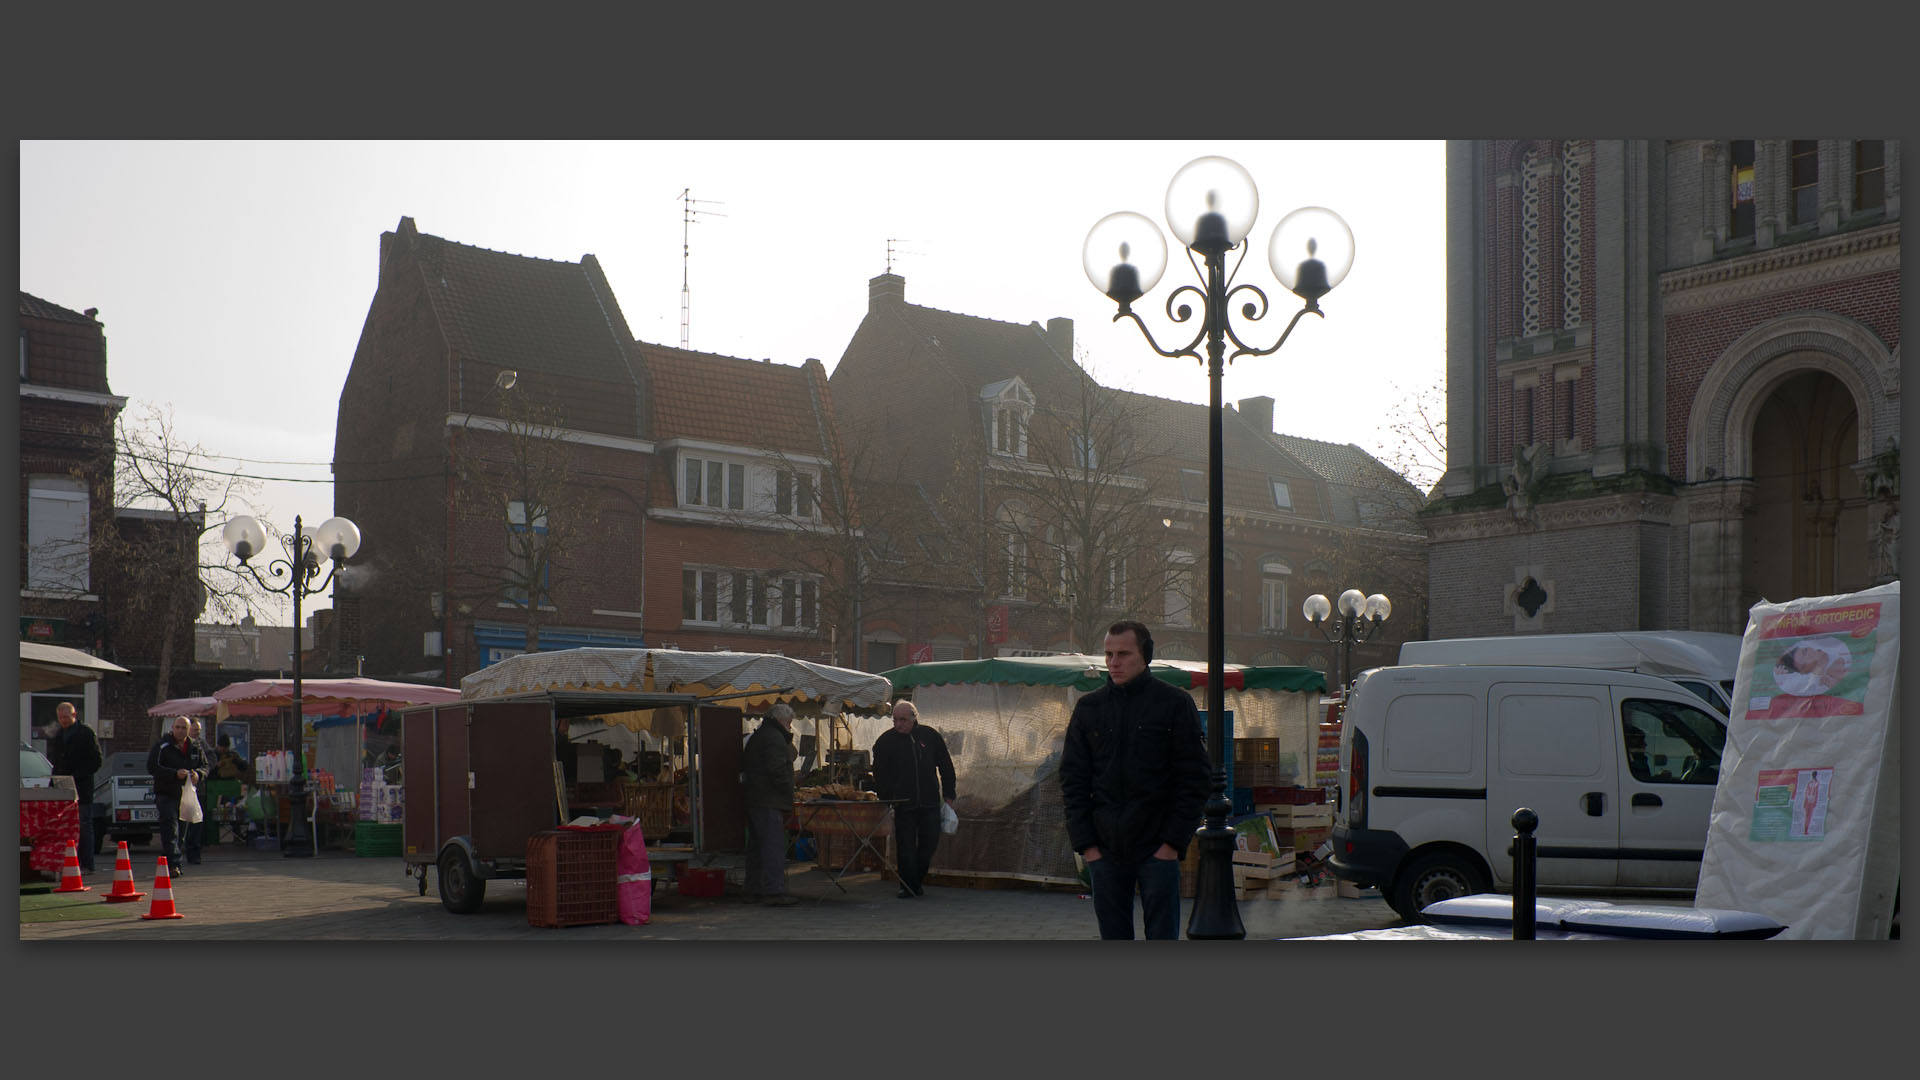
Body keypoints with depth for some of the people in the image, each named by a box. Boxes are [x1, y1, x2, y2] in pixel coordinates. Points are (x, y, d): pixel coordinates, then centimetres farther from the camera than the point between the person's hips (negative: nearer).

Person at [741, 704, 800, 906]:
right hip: (770, 802, -10)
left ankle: (754, 889, 21)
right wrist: (788, 792, -12)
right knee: (774, 846, -13)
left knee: (756, 845, 15)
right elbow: (777, 769, -21)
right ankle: (774, 891, -18)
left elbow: (743, 766, 25)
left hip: (753, 800, 10)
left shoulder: (756, 737, 20)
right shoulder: (774, 738, -12)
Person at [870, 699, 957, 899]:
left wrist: (948, 796, 8)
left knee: (929, 842, 4)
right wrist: (887, 800, -9)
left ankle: (918, 881, 22)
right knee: (905, 847, -2)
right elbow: (880, 776, 1)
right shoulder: (885, 741, 2)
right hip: (903, 804, -2)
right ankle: (908, 887, 8)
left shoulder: (930, 736, 7)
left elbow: (946, 767, 13)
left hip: (930, 802, 2)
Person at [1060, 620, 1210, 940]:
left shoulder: (1175, 703, 0)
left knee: (1162, 937, 0)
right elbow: (1073, 780, 9)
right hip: (1104, 851, 3)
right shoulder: (1088, 708, 8)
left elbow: (1194, 779, -2)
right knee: (1113, 936, 7)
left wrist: (1174, 841, -9)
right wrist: (1085, 842, -1)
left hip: (1158, 851, -3)